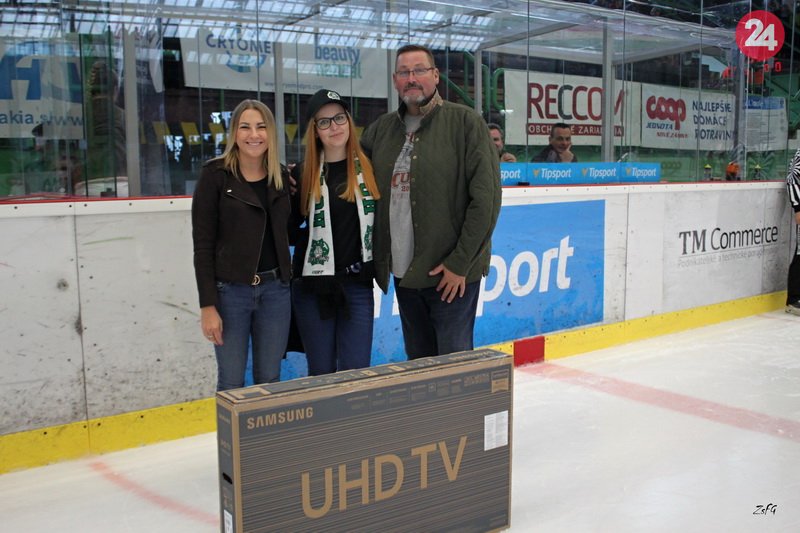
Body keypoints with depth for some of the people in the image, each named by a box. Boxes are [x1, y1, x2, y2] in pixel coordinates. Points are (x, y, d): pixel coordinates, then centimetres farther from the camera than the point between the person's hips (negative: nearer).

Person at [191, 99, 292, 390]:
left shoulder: (281, 176, 7)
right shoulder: (215, 174, -6)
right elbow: (203, 244, -8)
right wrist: (208, 306, -12)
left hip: (275, 290, 4)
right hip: (230, 291, -4)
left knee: (270, 381, 10)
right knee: (231, 384, 3)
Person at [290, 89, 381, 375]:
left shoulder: (370, 168, 1)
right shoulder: (302, 174, 2)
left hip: (358, 285, 0)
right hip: (313, 287, 0)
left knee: (356, 372, 3)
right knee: (321, 372, 9)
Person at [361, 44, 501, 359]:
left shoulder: (465, 121, -7)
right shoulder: (382, 128, 10)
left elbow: (485, 197, -12)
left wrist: (459, 263, -14)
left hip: (452, 273, -5)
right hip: (403, 272, 6)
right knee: (417, 360, 17)